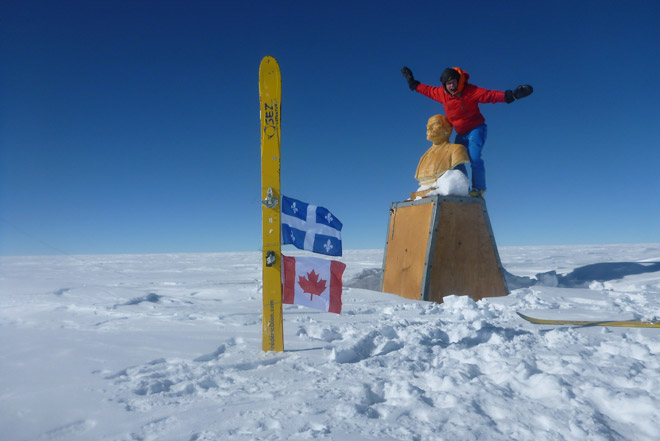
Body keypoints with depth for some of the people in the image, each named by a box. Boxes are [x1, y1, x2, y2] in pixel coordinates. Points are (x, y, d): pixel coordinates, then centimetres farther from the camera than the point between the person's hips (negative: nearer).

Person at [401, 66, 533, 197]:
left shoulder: (470, 91, -18)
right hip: (461, 134, 7)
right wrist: (412, 83, 17)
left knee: (474, 159, -23)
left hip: (476, 129, -6)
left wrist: (511, 95, -38)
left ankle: (478, 189, -21)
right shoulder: (442, 93, -2)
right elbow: (427, 90, 15)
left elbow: (491, 95, -25)